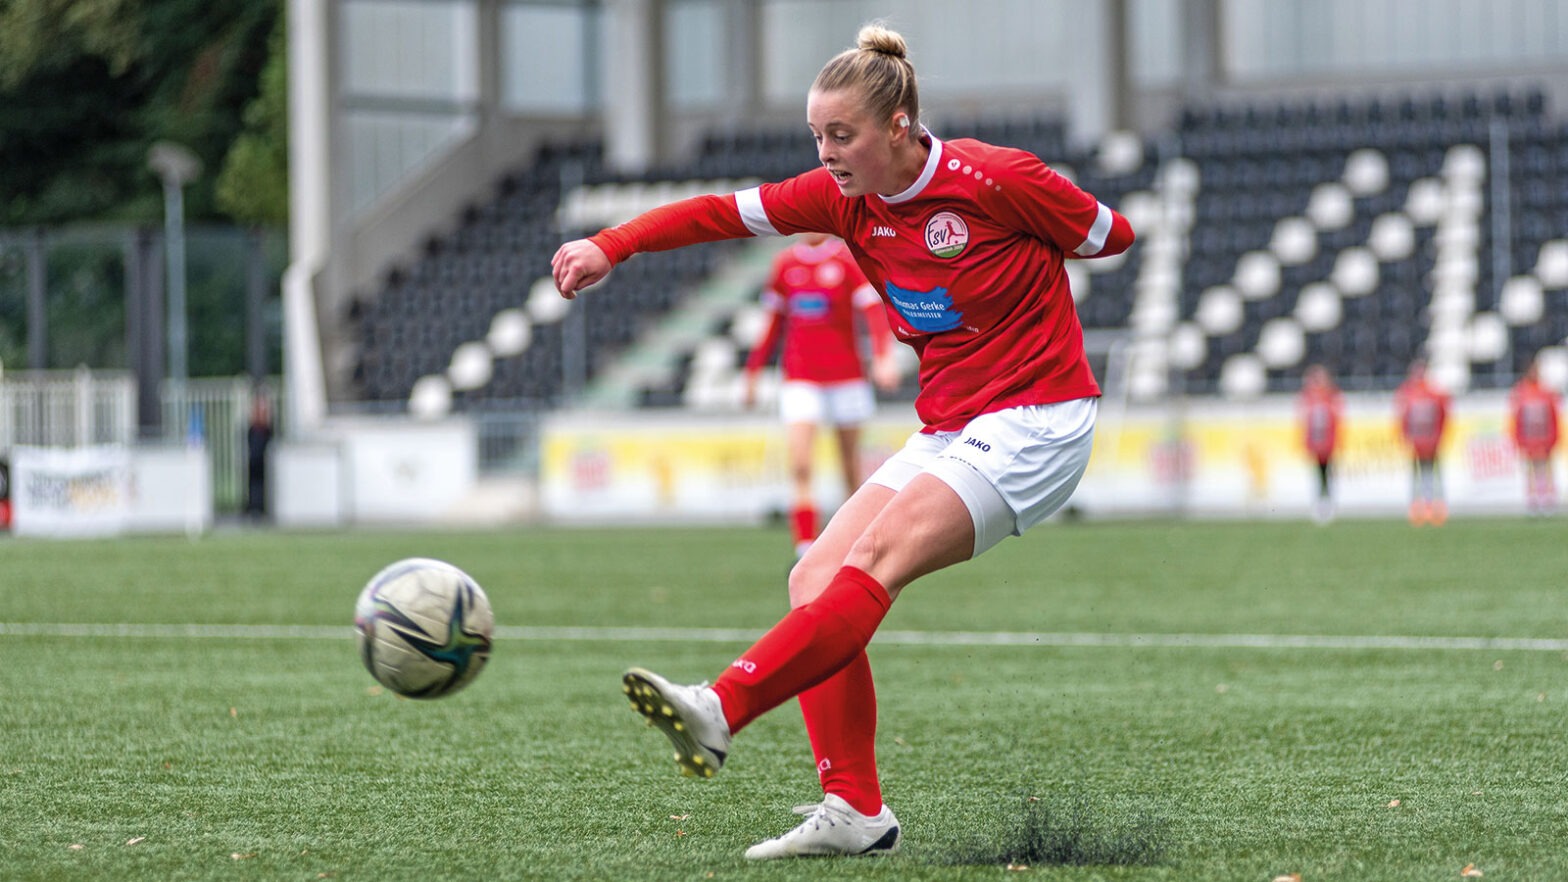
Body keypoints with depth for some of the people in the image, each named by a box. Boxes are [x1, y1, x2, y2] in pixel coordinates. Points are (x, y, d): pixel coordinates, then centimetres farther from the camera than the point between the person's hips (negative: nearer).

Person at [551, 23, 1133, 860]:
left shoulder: (995, 180, -14)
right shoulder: (845, 196, 3)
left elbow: (1112, 235, -2)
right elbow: (727, 211, -1)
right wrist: (610, 245, -12)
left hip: (1035, 422, -8)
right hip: (948, 432, 8)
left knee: (874, 560, -25)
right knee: (815, 579, -5)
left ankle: (721, 709, -35)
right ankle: (854, 809, -6)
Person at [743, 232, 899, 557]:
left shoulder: (849, 259, -3)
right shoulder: (785, 263, 8)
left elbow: (874, 310, -13)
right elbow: (775, 323, 18)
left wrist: (883, 357, -28)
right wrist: (753, 370, 18)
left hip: (845, 374, -2)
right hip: (800, 378, 2)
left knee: (851, 469, 7)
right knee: (799, 468, -14)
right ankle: (805, 549, -18)